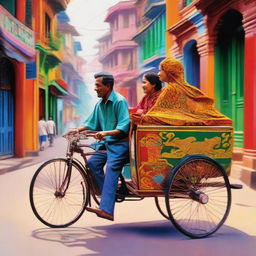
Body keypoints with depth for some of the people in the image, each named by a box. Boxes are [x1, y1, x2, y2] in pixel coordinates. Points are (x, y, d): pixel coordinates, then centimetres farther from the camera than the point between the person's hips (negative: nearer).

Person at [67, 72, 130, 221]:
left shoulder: (119, 101, -12)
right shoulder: (100, 104, 14)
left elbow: (124, 127, -20)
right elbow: (91, 124, 20)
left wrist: (106, 133, -32)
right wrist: (78, 130, 3)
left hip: (120, 143, -8)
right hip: (106, 143, 8)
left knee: (111, 169, -24)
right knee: (92, 162, -12)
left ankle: (106, 210, -34)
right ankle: (110, 195, 1)